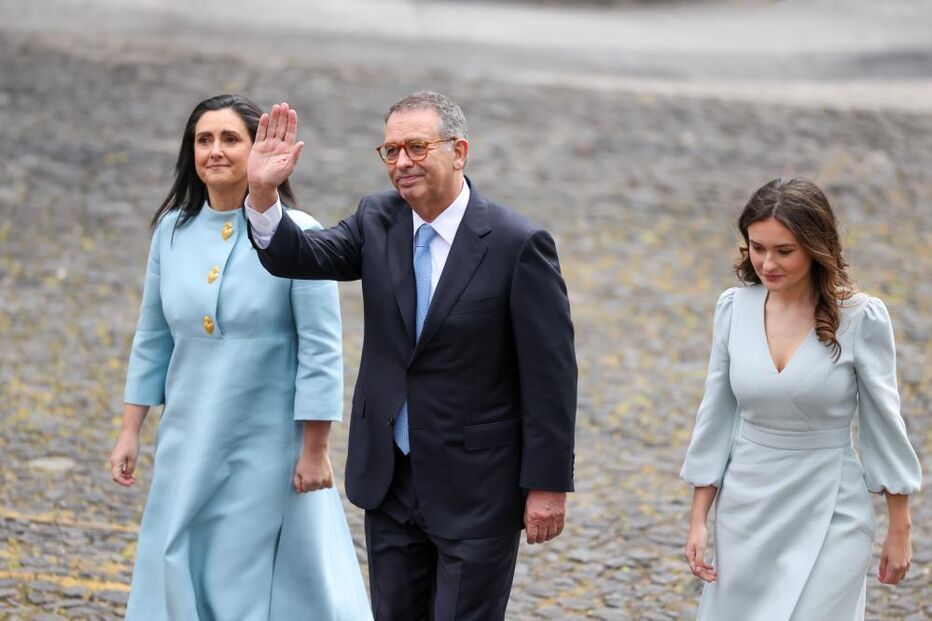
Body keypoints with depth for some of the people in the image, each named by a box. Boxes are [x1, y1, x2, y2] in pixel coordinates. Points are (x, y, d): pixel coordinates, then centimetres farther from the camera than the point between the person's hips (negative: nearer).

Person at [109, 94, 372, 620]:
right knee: (179, 576, 9)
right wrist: (130, 432, 9)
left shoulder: (293, 234, -11)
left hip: (269, 445, -5)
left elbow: (321, 351, -11)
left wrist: (314, 451, -11)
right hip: (189, 444, 5)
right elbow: (153, 340, 10)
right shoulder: (173, 231, 3)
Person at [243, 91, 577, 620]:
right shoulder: (378, 221, 2)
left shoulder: (517, 244, -14)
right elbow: (300, 258, -9)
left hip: (476, 489, -6)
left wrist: (548, 485, -13)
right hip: (391, 479, 6)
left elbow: (551, 374, -13)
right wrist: (263, 192, -28)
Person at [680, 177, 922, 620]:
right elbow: (716, 418, 5)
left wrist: (900, 528, -1)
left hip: (829, 517, -3)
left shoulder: (860, 318, -12)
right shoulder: (733, 309, -2)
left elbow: (883, 422, -5)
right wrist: (698, 520, 5)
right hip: (746, 512, 4)